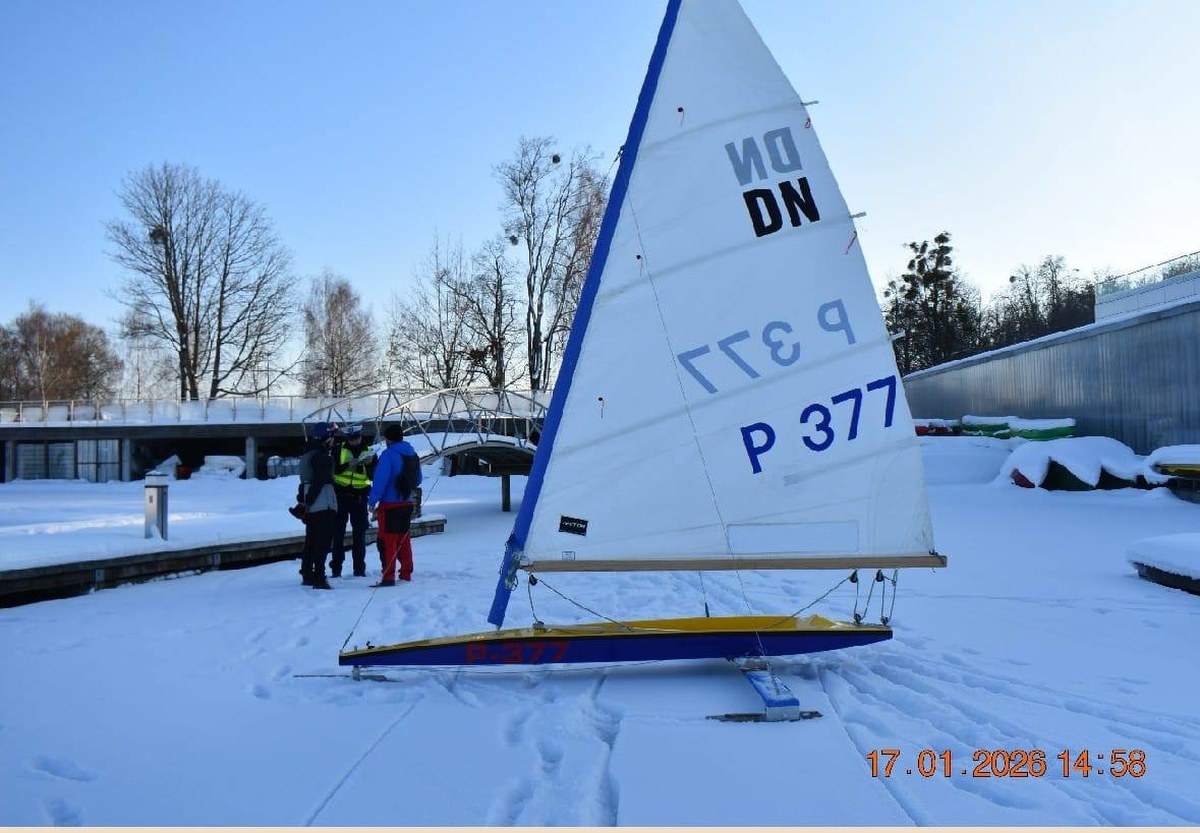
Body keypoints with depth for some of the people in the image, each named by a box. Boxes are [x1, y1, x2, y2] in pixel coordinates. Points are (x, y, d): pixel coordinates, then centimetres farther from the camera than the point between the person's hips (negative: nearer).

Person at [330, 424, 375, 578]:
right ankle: (336, 568, 8)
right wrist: (348, 465, -22)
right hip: (341, 495, -1)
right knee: (338, 532, 2)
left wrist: (369, 464, -19)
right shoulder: (339, 450, 2)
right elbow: (333, 469, -9)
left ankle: (359, 568, 12)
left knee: (359, 533, 5)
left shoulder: (369, 451, 4)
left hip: (359, 496, 1)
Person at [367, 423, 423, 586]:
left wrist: (373, 501, -17)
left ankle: (388, 577, -4)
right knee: (404, 539, 15)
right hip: (407, 503, 7)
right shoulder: (412, 454, 8)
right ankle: (406, 574, 20)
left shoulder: (388, 454, -14)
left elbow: (380, 479, -20)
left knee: (387, 541, -3)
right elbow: (417, 480, 16)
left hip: (390, 505, -7)